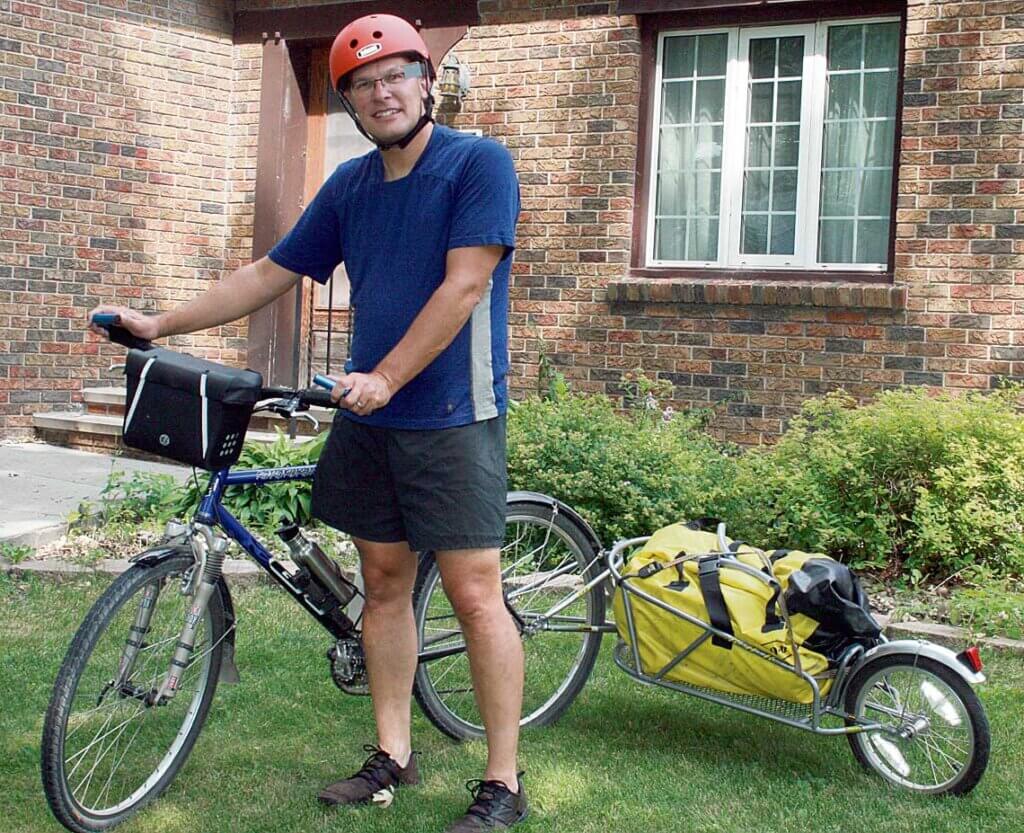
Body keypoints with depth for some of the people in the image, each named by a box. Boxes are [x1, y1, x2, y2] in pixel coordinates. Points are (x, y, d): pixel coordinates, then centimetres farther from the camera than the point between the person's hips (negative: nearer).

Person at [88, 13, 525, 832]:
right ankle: (392, 755, 23)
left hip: (450, 418, -6)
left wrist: (383, 379, -21)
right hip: (368, 415, 7)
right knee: (385, 580, 11)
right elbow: (269, 276, 16)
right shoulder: (350, 186, 11)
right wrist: (160, 323, 13)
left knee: (475, 593, -5)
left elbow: (463, 285, -16)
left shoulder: (479, 163, -7)